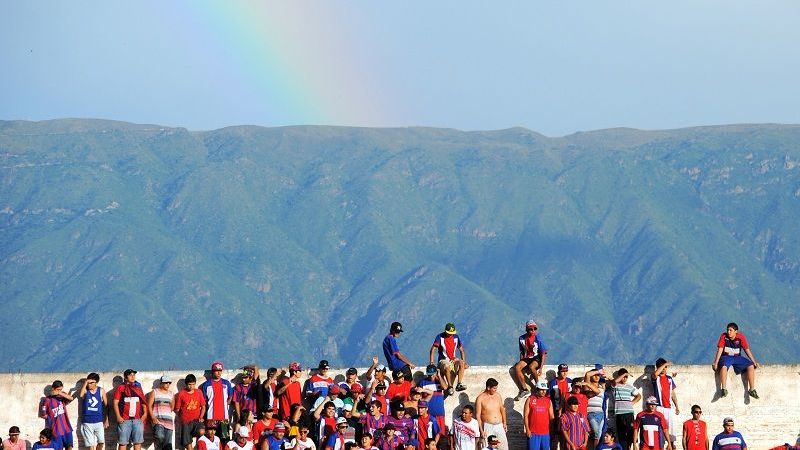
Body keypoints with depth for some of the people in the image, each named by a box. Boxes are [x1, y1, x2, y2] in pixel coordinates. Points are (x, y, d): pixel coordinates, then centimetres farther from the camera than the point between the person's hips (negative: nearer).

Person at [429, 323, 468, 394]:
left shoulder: (456, 337, 5)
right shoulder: (440, 337, -6)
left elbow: (461, 350, 13)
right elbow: (432, 350, -8)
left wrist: (464, 361, -1)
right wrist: (431, 363, -18)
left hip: (453, 359, 4)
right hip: (443, 360, -4)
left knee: (461, 364, -29)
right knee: (447, 367, -38)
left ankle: (459, 384, -29)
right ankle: (450, 387, -27)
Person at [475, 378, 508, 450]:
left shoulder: (498, 396, 7)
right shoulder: (480, 398, -7)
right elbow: (478, 415, -7)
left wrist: (504, 423, 17)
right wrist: (481, 431, -11)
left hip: (499, 426, 4)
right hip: (488, 427, -4)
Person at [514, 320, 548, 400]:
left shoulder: (538, 339, -13)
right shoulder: (522, 338, 0)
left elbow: (543, 354, -11)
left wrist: (541, 368, -18)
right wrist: (521, 363, 3)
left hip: (537, 358, -4)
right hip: (527, 358, 4)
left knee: (531, 367, -37)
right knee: (517, 368, -24)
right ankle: (524, 390, -20)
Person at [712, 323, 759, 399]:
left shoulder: (741, 337, -4)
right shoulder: (724, 336, -8)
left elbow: (747, 350, 0)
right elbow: (720, 350, -9)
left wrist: (754, 362, -5)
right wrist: (715, 363, -17)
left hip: (737, 357, 3)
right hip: (726, 357, -3)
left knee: (751, 366, -20)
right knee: (724, 366, -38)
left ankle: (752, 389, -14)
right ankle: (723, 389, -34)